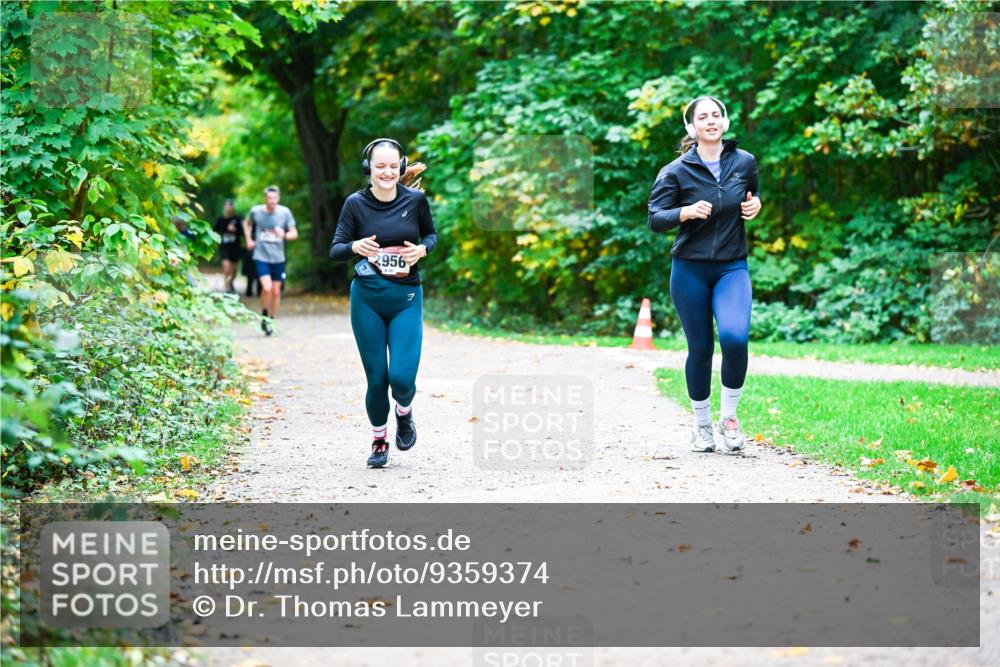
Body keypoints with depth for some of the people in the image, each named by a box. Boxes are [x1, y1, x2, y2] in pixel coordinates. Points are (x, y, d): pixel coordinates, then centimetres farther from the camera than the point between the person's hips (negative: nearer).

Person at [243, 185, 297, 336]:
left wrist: (284, 235, -21)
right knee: (267, 288, -18)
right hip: (261, 257, -2)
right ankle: (264, 317, 5)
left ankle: (272, 320, 25)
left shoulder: (285, 212, -5)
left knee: (276, 291, 7)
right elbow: (247, 223, 19)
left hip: (278, 258, 2)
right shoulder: (256, 211, -4)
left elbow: (294, 233, -1)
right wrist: (249, 240, 8)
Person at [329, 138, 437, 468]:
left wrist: (422, 249, -9)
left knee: (402, 376, -12)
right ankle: (379, 441, 27)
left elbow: (431, 235, 14)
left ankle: (404, 413, 24)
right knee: (376, 378, 3)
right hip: (367, 298, 0)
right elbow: (335, 251, -2)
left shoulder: (415, 199, -3)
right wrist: (355, 247, -23)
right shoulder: (356, 203, -4)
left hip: (407, 298, 0)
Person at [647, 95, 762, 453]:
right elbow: (655, 219, -7)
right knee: (700, 347, 3)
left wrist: (756, 206, -1)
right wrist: (686, 212, -25)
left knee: (735, 337, -21)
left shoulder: (745, 162, 4)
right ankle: (701, 423, 22)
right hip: (690, 269, -1)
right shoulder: (676, 171, -4)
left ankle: (729, 416, -1)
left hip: (732, 267, 1)